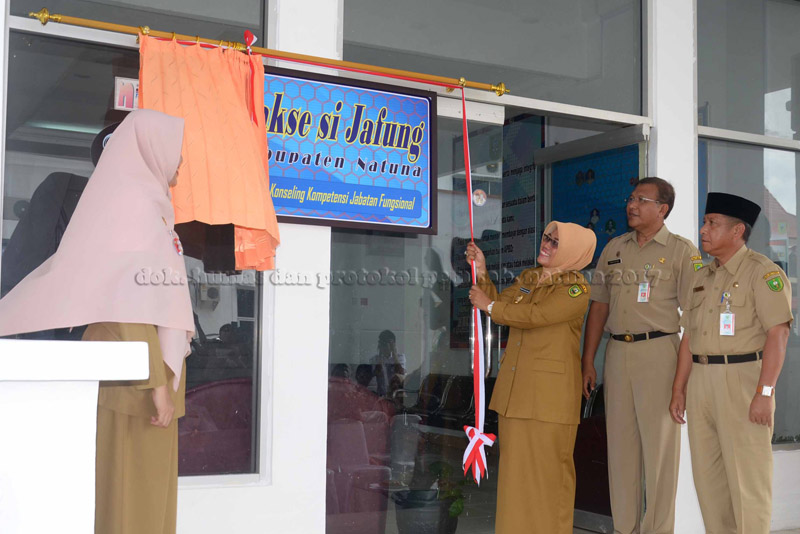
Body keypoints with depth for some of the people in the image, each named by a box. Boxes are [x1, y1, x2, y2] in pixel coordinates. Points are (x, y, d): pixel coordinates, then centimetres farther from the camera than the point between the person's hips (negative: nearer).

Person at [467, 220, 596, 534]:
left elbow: (535, 315, -19)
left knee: (547, 465, 0)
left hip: (550, 392, -6)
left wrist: (490, 306, -8)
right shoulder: (528, 278, 15)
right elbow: (499, 303, 10)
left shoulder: (576, 289, -9)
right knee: (516, 462, 10)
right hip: (516, 387, 6)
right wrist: (481, 272, 1)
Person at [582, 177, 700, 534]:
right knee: (620, 442, 8)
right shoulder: (614, 248, 14)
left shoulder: (682, 251, -1)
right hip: (617, 351, 5)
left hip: (658, 352, -5)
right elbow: (599, 305, 14)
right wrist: (588, 362, 9)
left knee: (659, 443, -2)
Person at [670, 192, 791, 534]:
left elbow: (777, 333, -14)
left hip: (742, 379, -7)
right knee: (708, 474, 11)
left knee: (746, 476, -3)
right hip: (700, 380, 7)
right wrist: (679, 390, 13)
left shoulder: (762, 271, -7)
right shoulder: (701, 277, 16)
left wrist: (765, 393, -20)